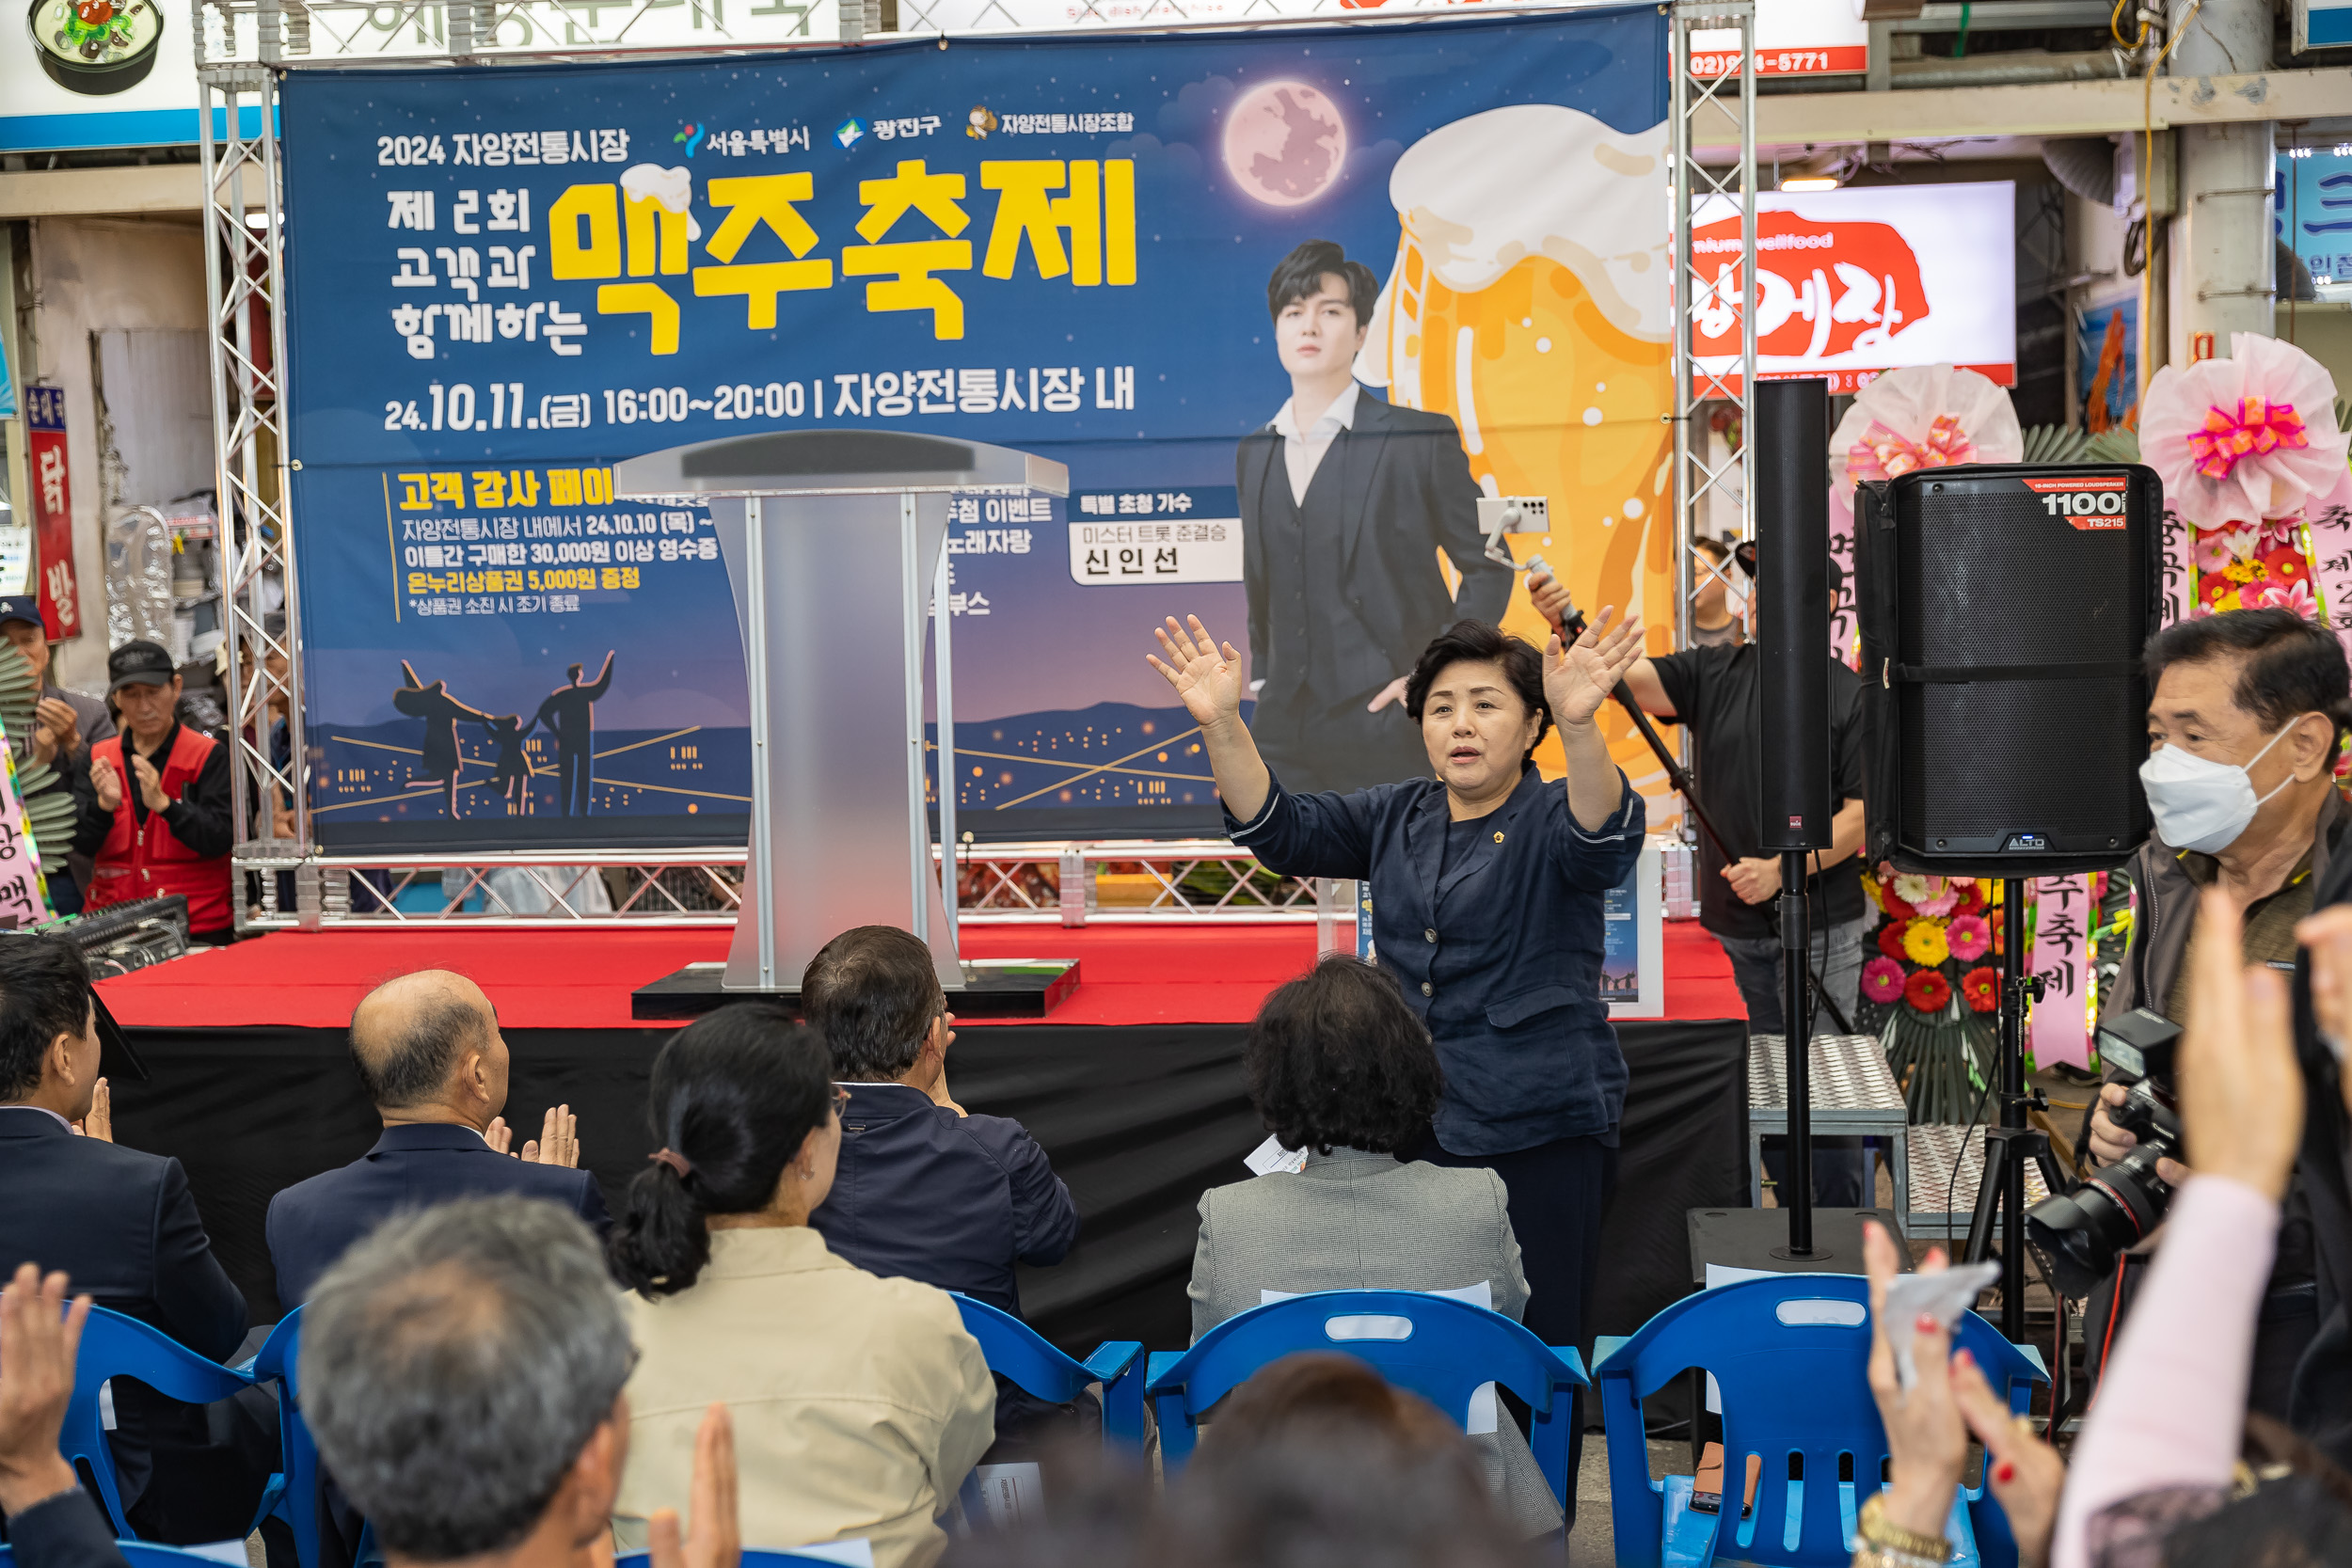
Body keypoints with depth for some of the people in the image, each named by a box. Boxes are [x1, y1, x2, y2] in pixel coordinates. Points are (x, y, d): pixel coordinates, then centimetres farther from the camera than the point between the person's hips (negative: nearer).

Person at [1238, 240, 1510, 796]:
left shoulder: (1421, 439, -2)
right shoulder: (1253, 453, 14)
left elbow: (1487, 566, 0)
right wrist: (1262, 685, 13)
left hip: (1390, 731, -4)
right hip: (1285, 734, 5)